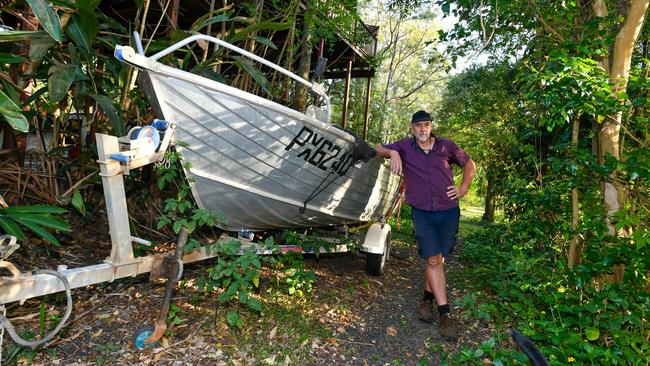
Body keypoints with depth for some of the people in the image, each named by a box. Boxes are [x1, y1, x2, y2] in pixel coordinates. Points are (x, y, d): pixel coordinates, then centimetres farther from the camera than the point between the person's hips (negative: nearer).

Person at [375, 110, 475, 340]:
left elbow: (469, 164, 19)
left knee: (438, 258, 7)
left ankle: (427, 298, 27)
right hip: (422, 212, -1)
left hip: (448, 211, 2)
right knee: (433, 260, -9)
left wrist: (464, 188, 7)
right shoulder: (405, 147, 5)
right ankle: (445, 313, -2)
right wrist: (392, 153, -13)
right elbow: (378, 149, 7)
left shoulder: (446, 146, 7)